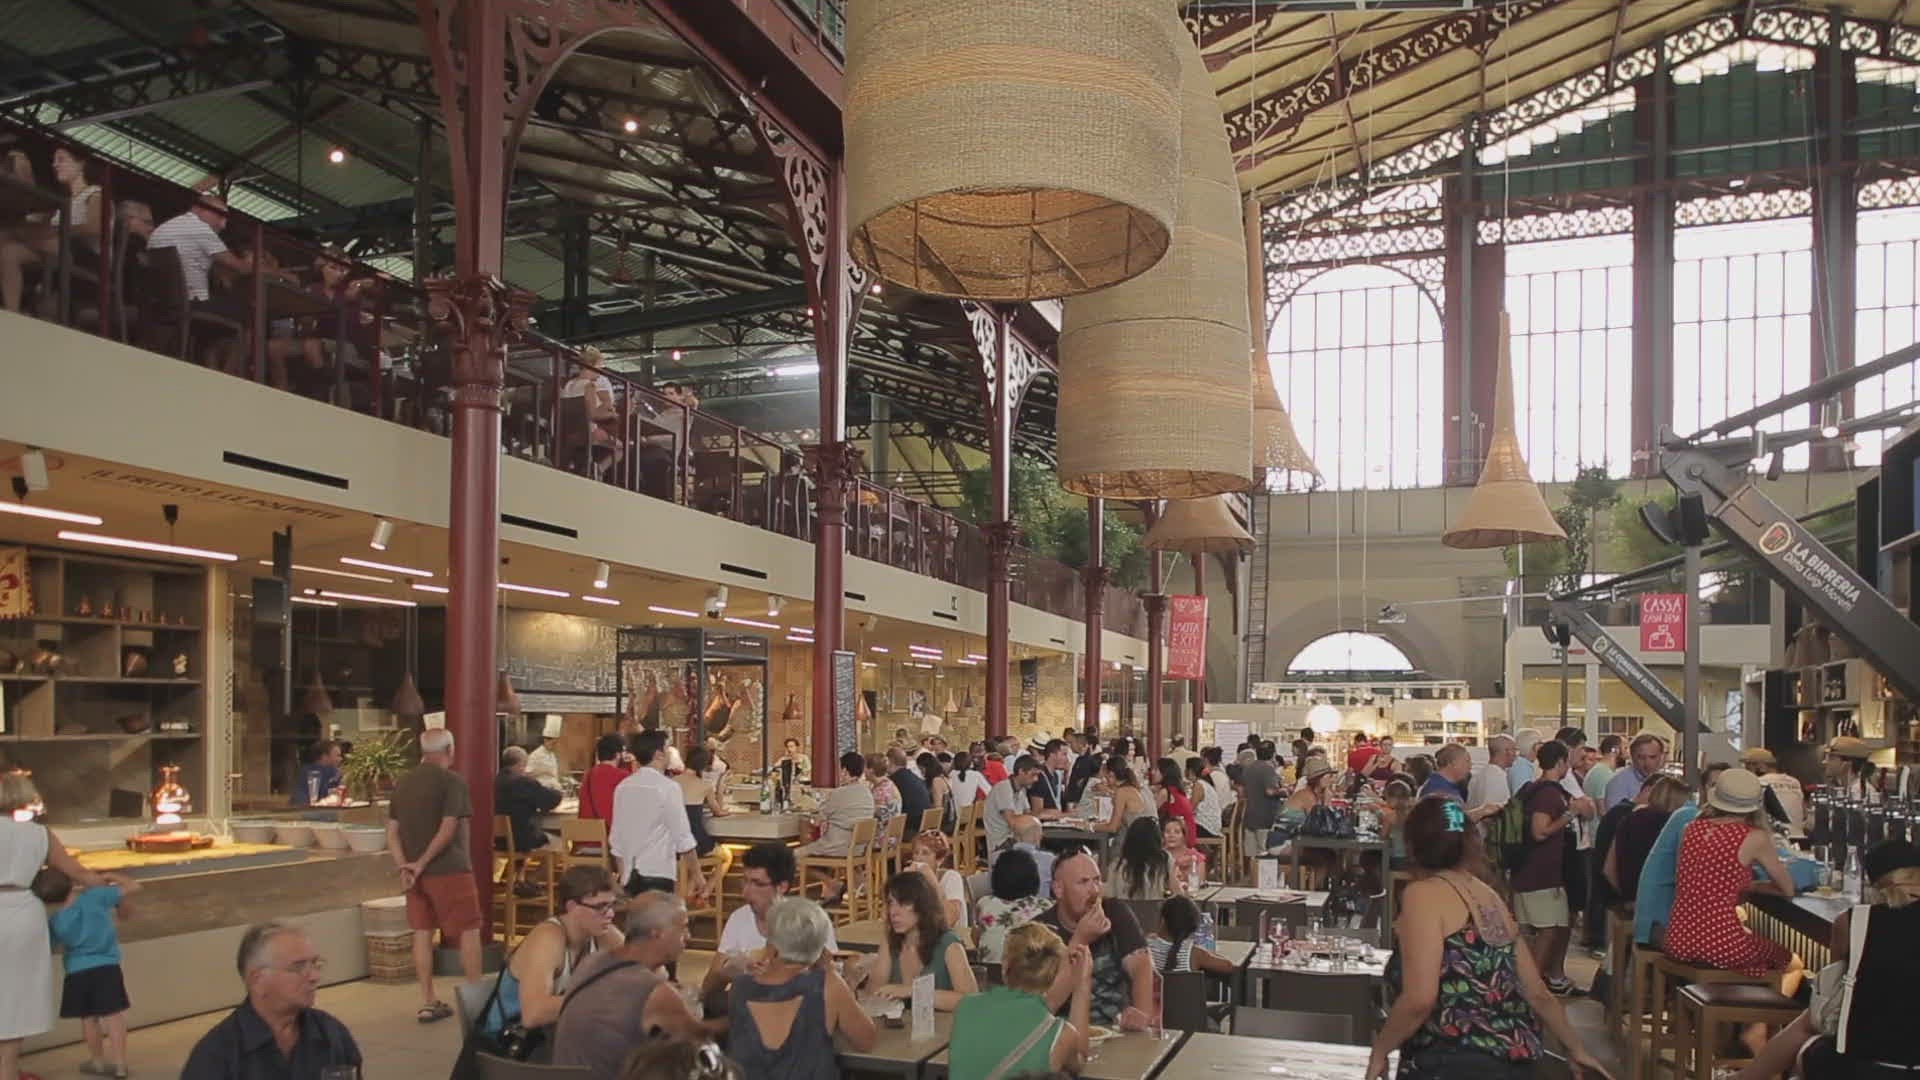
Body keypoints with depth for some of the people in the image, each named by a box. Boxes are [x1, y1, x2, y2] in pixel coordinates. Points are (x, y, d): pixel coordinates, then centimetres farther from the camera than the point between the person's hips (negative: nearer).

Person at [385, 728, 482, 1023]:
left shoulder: (403, 783, 9)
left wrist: (404, 867, 0)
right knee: (469, 931, 4)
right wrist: (423, 863, -13)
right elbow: (448, 829, -18)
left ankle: (428, 1003, 12)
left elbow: (392, 832, 7)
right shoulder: (452, 781, -11)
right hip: (449, 870, -6)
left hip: (417, 873, 6)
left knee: (422, 933, 9)